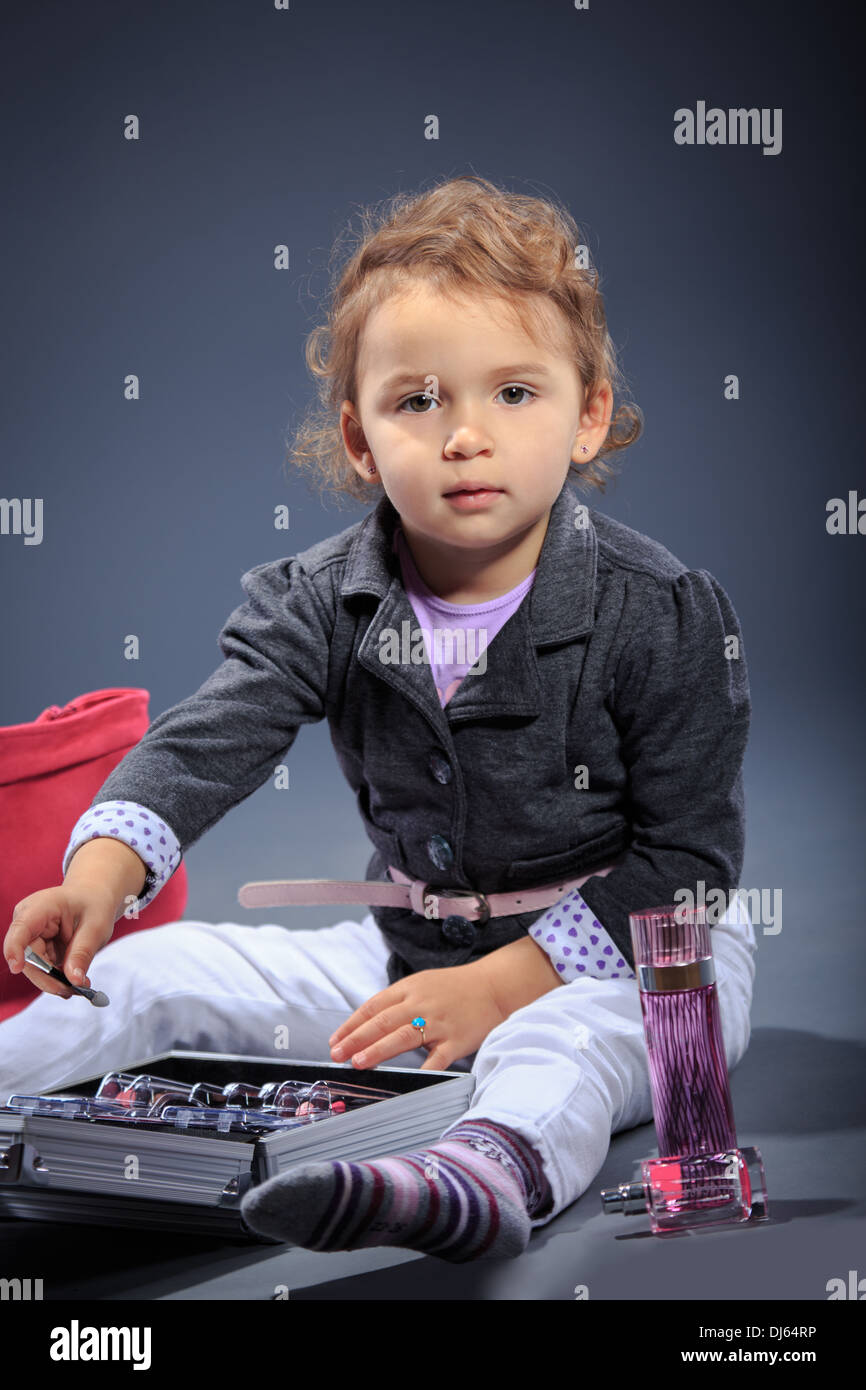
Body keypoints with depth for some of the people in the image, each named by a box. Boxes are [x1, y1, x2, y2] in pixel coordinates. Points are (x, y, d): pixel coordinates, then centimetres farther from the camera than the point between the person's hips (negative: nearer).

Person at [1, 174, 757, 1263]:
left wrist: (497, 986, -22)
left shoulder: (662, 616, -15)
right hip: (407, 945, 5)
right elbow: (204, 741, -15)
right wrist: (100, 876, -36)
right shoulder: (322, 604, -5)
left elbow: (687, 856, -15)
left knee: (561, 1044, -39)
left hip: (638, 953, -5)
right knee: (159, 971, -2)